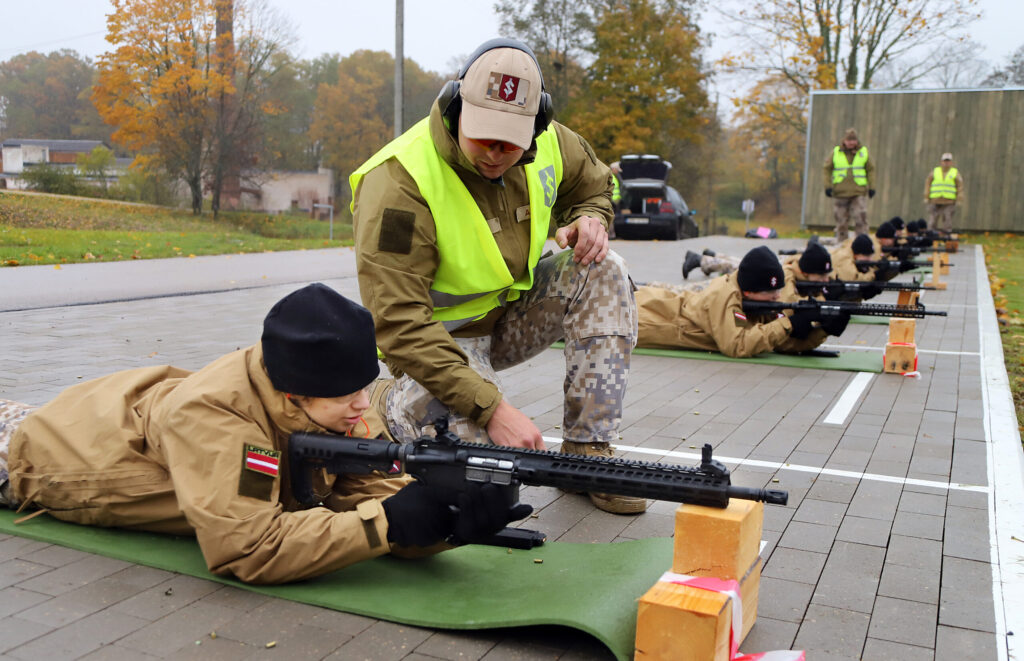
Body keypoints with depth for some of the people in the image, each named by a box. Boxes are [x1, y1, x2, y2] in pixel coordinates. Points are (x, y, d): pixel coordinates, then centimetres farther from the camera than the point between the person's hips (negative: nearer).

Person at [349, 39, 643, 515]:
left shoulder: (549, 143, -9)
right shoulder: (400, 182, -29)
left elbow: (595, 185, 15)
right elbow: (398, 323, -32)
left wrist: (588, 220, -12)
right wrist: (491, 407, -37)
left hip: (512, 313, 6)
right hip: (439, 337, -6)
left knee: (603, 273, -18)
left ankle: (587, 450, -12)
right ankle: (393, 408, 5)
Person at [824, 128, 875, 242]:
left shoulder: (864, 152, 5)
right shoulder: (836, 152, 3)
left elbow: (871, 169, 10)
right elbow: (827, 169, 8)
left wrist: (871, 187, 5)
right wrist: (828, 186, -1)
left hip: (859, 192, 0)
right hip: (840, 192, 1)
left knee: (861, 218, -10)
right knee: (841, 220, 5)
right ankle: (842, 243, 14)